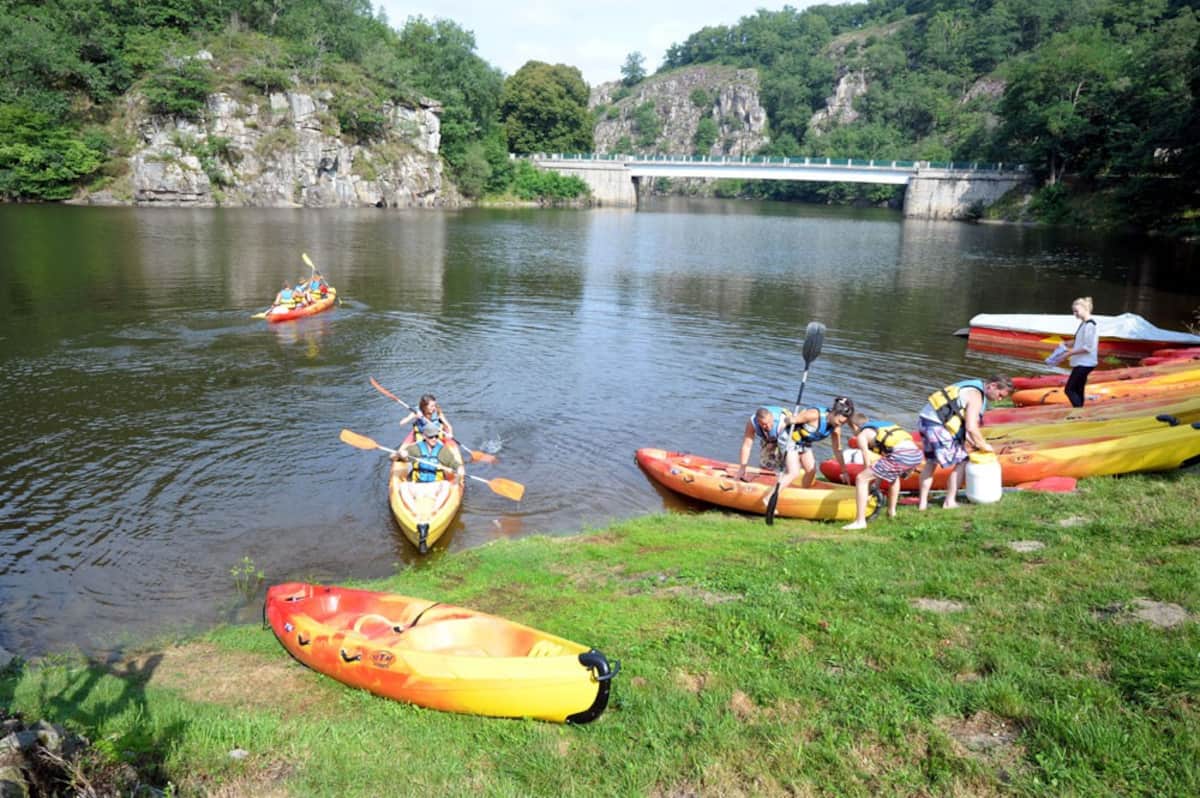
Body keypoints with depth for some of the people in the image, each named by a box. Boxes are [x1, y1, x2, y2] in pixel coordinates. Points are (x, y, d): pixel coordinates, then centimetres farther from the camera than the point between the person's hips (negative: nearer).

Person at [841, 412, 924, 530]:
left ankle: (860, 521, -6)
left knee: (861, 479, 1)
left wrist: (871, 483, 28)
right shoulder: (883, 426, 36)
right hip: (917, 454, 7)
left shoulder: (861, 435, 15)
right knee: (894, 474, 39)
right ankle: (891, 511, 44)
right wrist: (878, 477, 50)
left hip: (900, 455, -7)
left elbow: (867, 462, 15)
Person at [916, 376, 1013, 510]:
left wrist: (972, 443, 20)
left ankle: (922, 502, 20)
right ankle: (950, 502, 11)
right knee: (961, 462, 6)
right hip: (937, 425, -9)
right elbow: (971, 427, -18)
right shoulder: (976, 396, -10)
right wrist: (984, 446, -3)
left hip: (924, 420, 9)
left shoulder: (973, 388, 20)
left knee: (930, 462, 20)